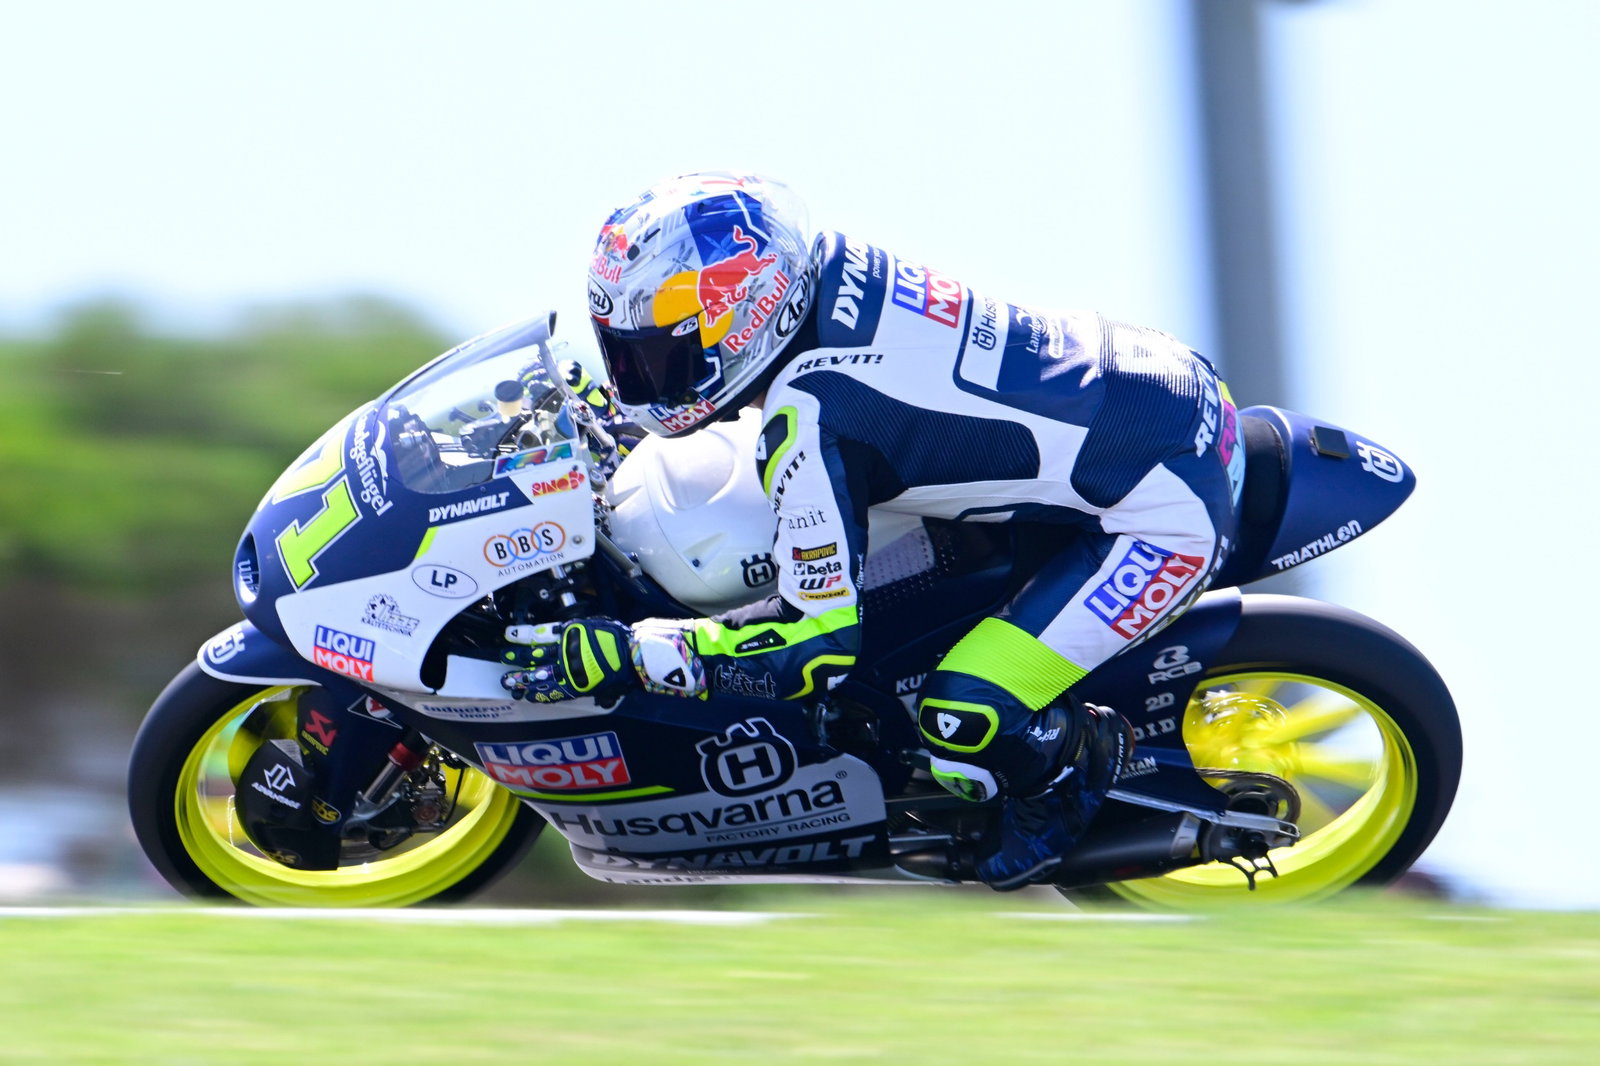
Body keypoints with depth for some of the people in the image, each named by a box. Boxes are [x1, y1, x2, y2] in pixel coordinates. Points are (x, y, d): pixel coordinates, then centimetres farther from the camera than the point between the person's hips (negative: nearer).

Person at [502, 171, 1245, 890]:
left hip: (1165, 507, -10)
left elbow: (821, 642, -23)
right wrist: (618, 416, 23)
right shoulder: (831, 266, -3)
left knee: (964, 723, -17)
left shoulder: (811, 421, -26)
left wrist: (626, 653, -21)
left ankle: (1079, 758, 16)